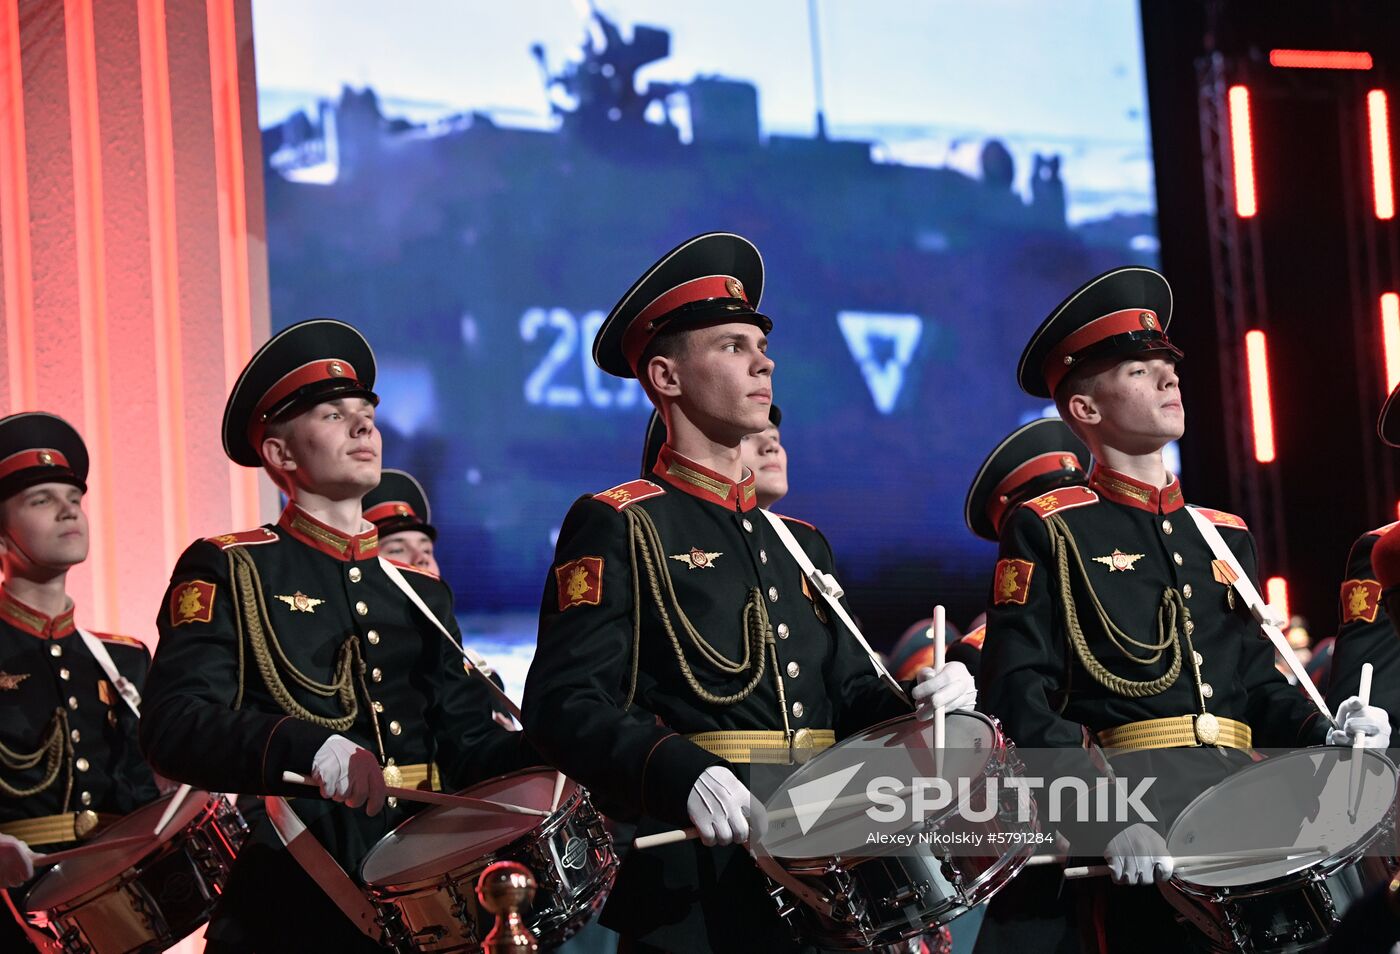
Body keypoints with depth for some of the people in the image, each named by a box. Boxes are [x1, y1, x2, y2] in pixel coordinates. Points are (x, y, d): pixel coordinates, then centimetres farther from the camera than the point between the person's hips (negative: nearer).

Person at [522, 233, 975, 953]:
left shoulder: (799, 543, 20)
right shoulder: (616, 527, -2)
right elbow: (564, 704, -14)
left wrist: (921, 706, -1)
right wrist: (687, 775, -29)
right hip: (692, 893, -6)